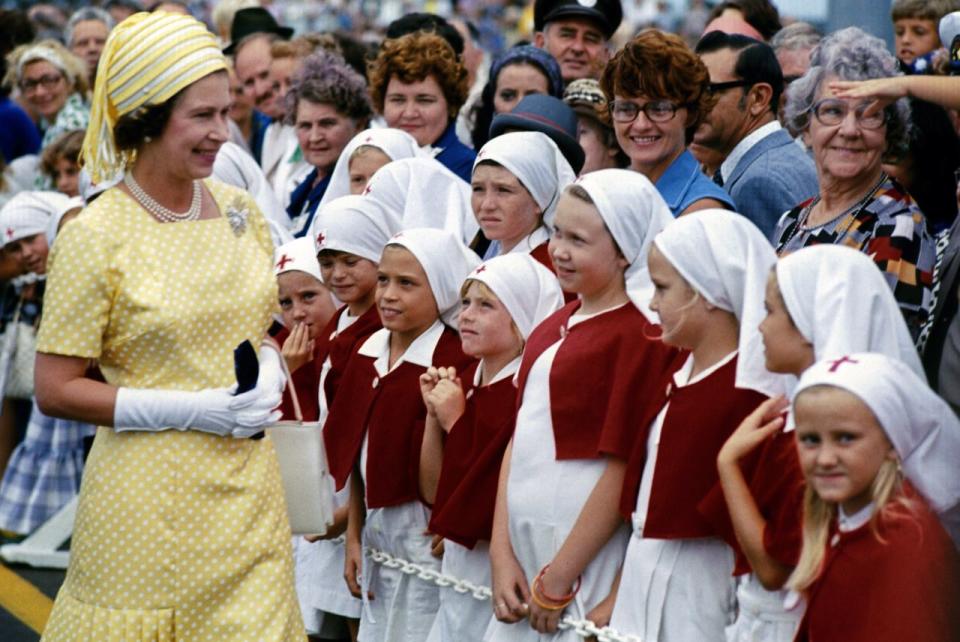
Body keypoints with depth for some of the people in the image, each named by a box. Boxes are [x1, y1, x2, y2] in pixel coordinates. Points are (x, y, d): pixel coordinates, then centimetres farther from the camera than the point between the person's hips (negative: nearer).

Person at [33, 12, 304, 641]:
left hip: (248, 490, 5)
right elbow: (55, 389, -10)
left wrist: (268, 371, -3)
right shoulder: (95, 236, -11)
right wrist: (189, 410, -16)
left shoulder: (241, 211, 6)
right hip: (150, 501, -5)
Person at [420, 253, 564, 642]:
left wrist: (454, 421, -14)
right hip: (458, 566, 8)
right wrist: (434, 415, -1)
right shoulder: (462, 384, 7)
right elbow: (432, 491, 10)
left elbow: (489, 500, -22)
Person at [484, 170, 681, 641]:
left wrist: (556, 582, -12)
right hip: (524, 549, 7)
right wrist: (502, 556, 3)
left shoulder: (639, 335, -11)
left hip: (587, 561, -7)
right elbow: (518, 440, 13)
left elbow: (623, 469, -15)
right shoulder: (554, 328, 13)